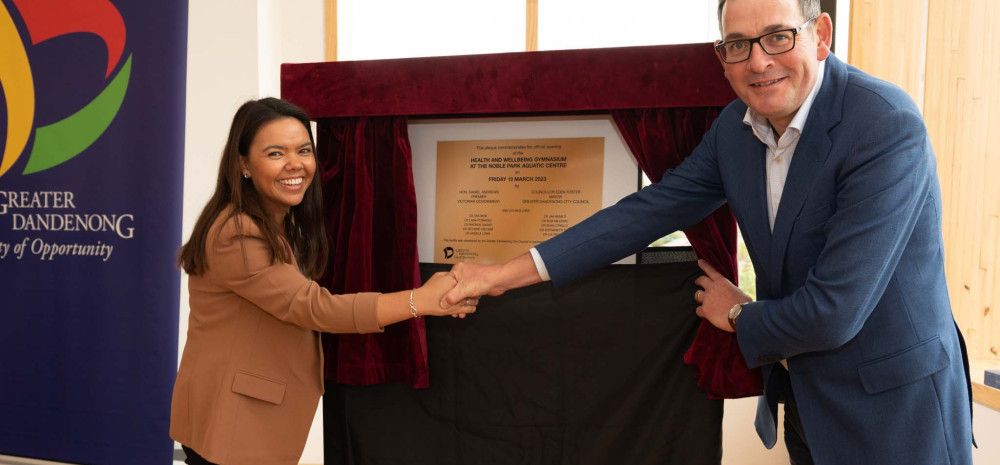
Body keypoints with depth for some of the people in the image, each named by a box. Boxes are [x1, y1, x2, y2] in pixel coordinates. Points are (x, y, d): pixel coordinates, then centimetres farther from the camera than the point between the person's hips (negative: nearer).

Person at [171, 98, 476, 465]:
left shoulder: (287, 226, 9)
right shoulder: (235, 235, -23)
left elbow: (300, 305, 2)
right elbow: (314, 308, -25)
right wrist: (422, 300, -25)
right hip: (227, 421, -8)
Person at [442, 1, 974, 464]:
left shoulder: (888, 127, -26)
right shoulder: (734, 127, -5)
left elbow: (832, 311, -28)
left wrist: (738, 315, -8)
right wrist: (503, 274, -7)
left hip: (893, 407, -5)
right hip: (800, 392, 6)